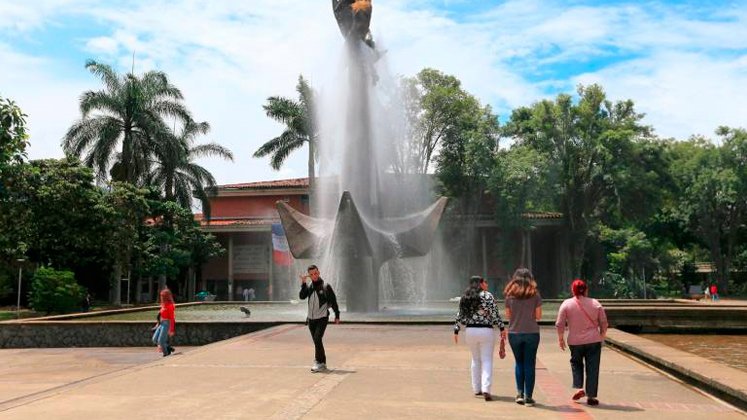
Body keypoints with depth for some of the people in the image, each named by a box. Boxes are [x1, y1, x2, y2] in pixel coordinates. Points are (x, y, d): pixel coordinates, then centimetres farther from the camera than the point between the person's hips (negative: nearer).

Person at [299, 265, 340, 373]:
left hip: (322, 318, -5)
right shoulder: (309, 287, 7)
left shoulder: (326, 287, -5)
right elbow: (301, 296, -7)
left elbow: (333, 301, -1)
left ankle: (319, 362, -10)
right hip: (311, 319, 5)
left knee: (317, 339, -17)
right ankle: (322, 363, 19)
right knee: (316, 341, 9)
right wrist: (303, 283, -14)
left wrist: (337, 315, -1)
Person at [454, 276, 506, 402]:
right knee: (487, 360, -1)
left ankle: (477, 389, 20)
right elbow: (495, 314, -11)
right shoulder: (487, 295, -7)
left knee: (476, 359, 17)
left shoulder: (464, 298, 8)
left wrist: (456, 330, 14)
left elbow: (459, 316, 9)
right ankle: (486, 389, -12)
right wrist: (502, 328, -6)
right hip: (486, 331, -4)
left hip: (470, 331, 5)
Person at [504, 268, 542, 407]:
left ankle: (519, 393, 9)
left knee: (519, 363, 16)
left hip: (514, 333, 1)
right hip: (531, 333, -1)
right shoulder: (535, 294, -4)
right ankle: (528, 397, 7)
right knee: (529, 364, 6)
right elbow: (538, 316, -4)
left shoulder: (510, 295, 0)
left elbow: (508, 315, 2)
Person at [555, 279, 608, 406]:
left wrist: (560, 339, 7)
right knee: (592, 368, 7)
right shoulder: (595, 304, 0)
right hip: (593, 341, 0)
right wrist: (602, 336, 18)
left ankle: (579, 388, 7)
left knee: (576, 363, 21)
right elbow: (604, 323, 4)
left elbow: (560, 324, -5)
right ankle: (591, 396, 9)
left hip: (575, 341, 0)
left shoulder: (566, 304, -4)